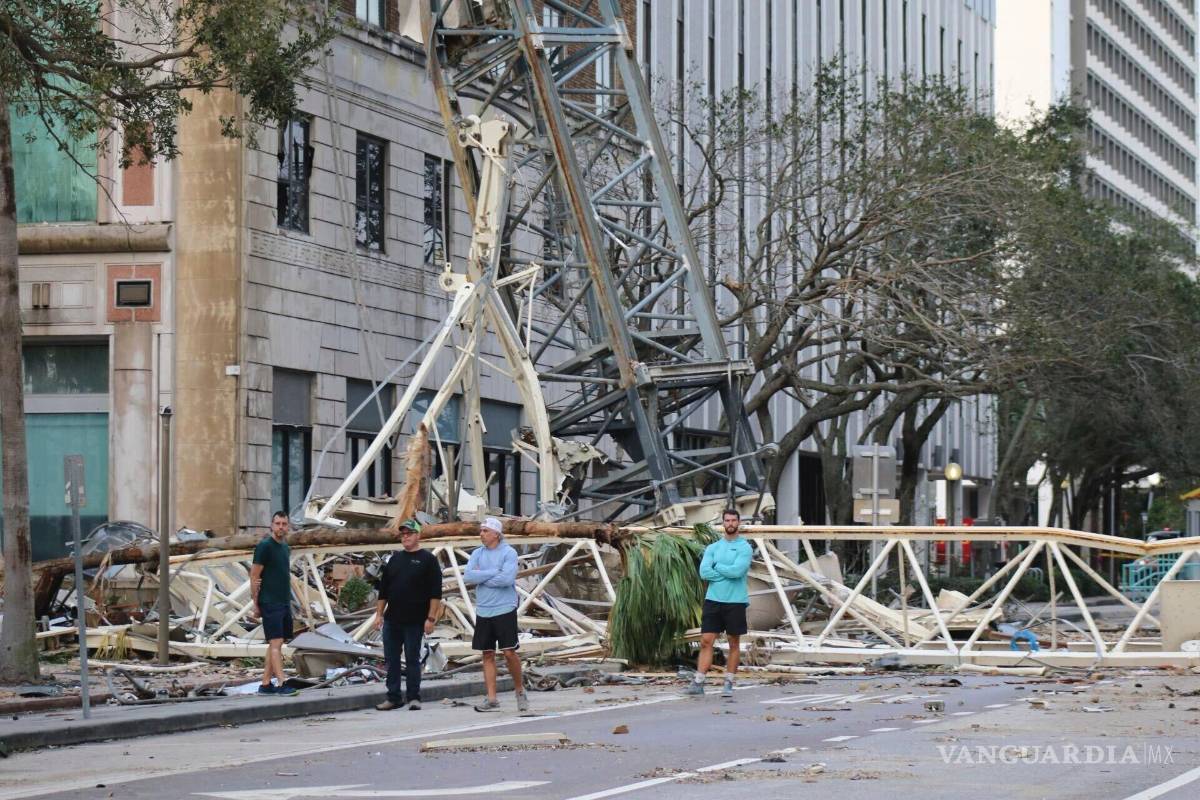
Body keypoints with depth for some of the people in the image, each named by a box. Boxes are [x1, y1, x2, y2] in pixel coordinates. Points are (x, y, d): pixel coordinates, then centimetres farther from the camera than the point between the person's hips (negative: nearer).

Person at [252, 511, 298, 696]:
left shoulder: (285, 548, 15)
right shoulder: (264, 546, -9)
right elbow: (254, 577, -10)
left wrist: (288, 599, 9)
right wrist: (256, 604, -10)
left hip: (284, 603, 8)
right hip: (270, 604, -8)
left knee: (275, 644, 8)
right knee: (276, 643, -11)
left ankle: (265, 684, 11)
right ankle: (282, 684, -16)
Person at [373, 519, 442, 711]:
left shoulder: (428, 560, -3)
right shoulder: (395, 559, 14)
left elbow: (435, 592, -8)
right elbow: (383, 589, 17)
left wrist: (431, 618, -14)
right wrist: (379, 614, 10)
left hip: (414, 622, -5)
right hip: (392, 620, 5)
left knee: (412, 660, 0)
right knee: (391, 660, 6)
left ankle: (413, 697, 8)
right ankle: (393, 697, 12)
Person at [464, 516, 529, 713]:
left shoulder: (509, 553, -5)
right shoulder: (477, 554, 9)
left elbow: (507, 578, -19)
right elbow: (469, 576, -6)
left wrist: (482, 577, -9)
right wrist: (494, 572, -11)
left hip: (504, 610, -5)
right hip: (483, 612, 5)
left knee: (509, 652, -7)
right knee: (488, 654, 4)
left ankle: (520, 690, 14)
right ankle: (491, 700, 6)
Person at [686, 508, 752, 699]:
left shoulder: (745, 547, -1)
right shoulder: (713, 547, 9)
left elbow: (737, 570, -17)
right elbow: (704, 572, -4)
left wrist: (717, 566, -5)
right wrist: (728, 573, -10)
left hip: (735, 601, -2)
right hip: (713, 599, 3)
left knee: (734, 643, 5)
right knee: (706, 641, -3)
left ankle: (729, 683, 11)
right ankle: (698, 682, -5)